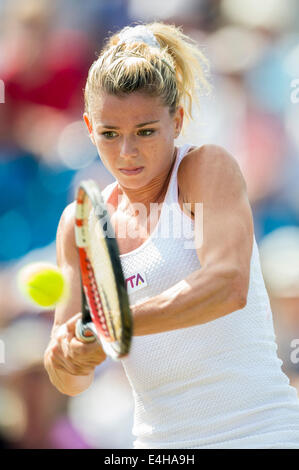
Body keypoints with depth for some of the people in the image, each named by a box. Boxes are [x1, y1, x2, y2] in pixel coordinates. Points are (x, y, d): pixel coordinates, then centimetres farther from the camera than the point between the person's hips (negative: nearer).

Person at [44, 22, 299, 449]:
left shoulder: (209, 167, -5)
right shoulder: (79, 223, 8)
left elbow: (228, 285, -22)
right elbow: (73, 382, 5)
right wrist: (65, 360, -18)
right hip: (161, 439, 5)